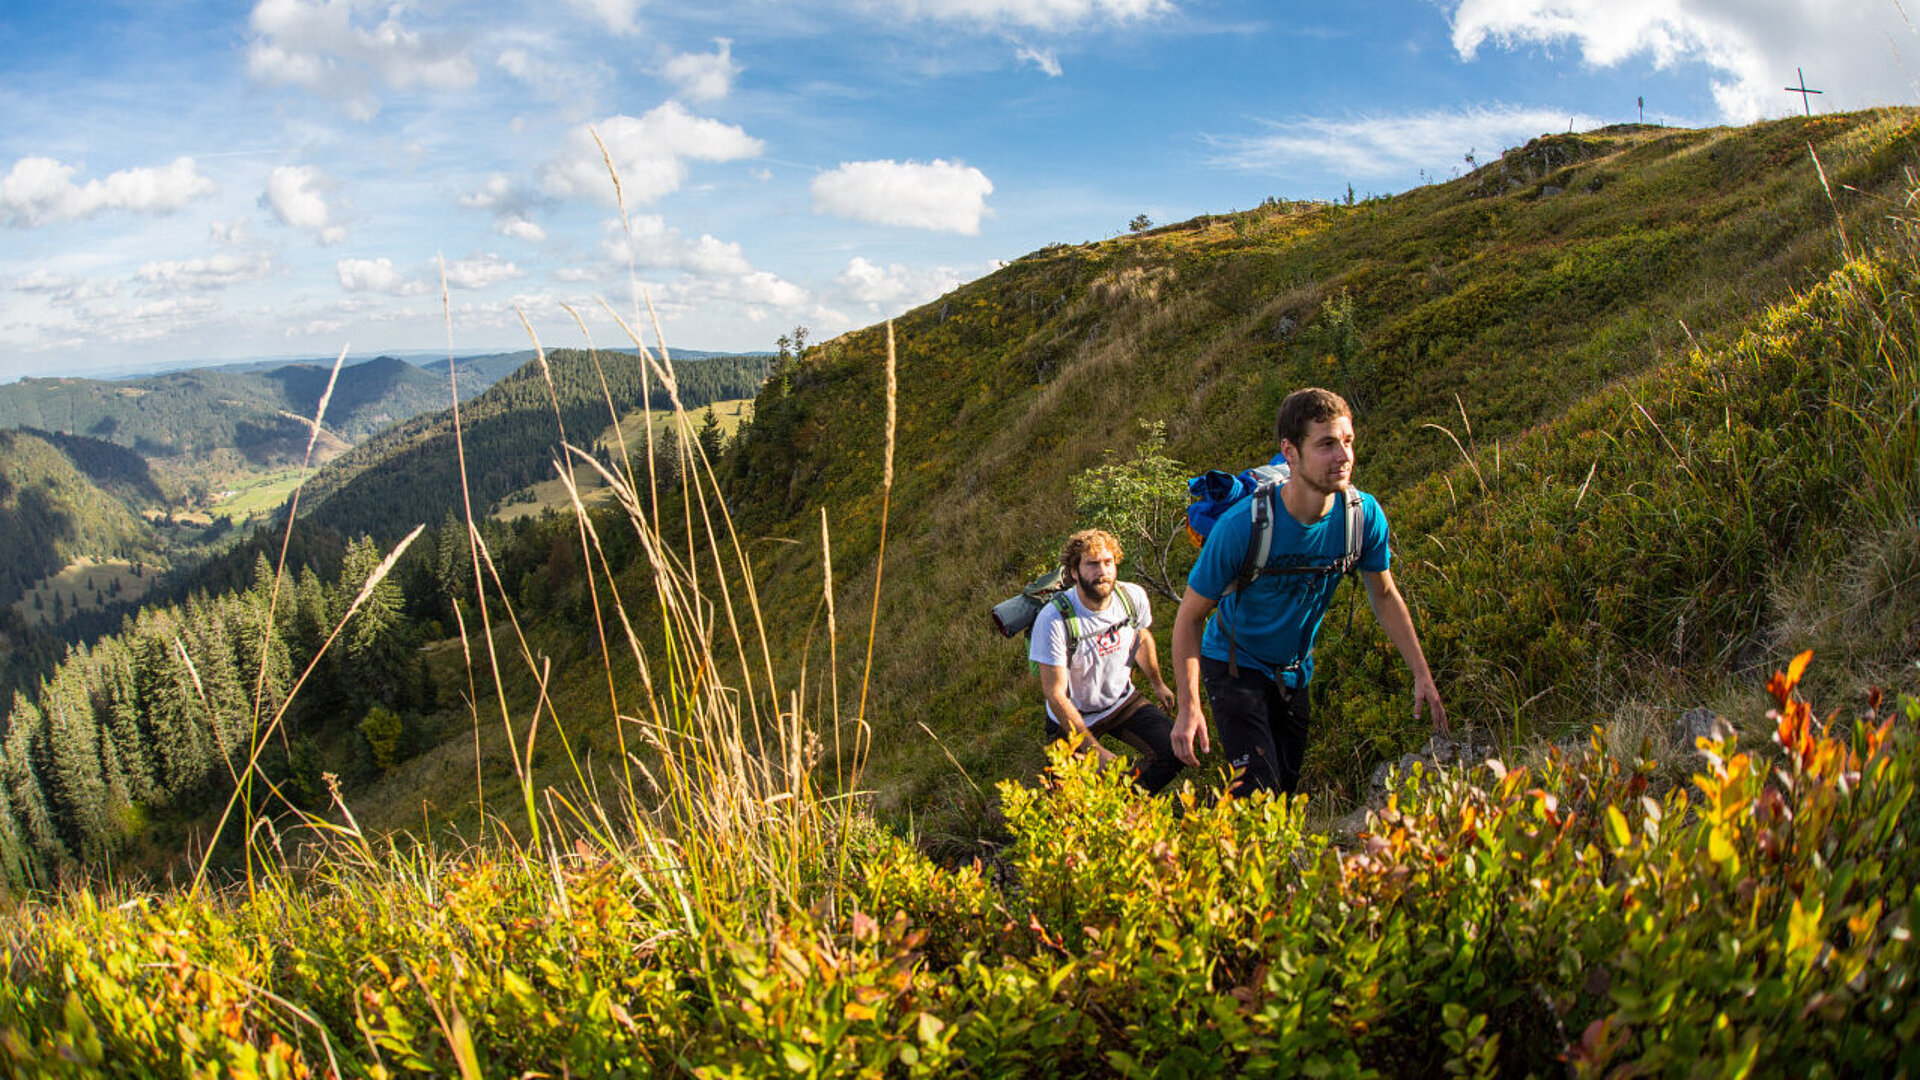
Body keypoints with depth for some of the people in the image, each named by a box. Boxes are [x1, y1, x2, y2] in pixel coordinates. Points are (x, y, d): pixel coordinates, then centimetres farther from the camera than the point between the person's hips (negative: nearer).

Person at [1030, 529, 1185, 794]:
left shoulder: (1133, 596, -13)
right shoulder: (1053, 620, -29)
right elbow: (1056, 695, -25)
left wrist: (1158, 684, 25)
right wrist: (1096, 751, -26)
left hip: (1123, 701, 4)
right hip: (1074, 716, -4)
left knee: (1176, 750, -15)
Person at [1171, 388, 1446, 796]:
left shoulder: (1363, 514, -17)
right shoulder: (1240, 526, -30)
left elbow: (1384, 596, 1)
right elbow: (1190, 617, -20)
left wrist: (1422, 675, -3)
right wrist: (1188, 708, -28)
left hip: (1294, 671, 5)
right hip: (1234, 665, -5)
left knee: (1289, 789, 12)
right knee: (1259, 793, -19)